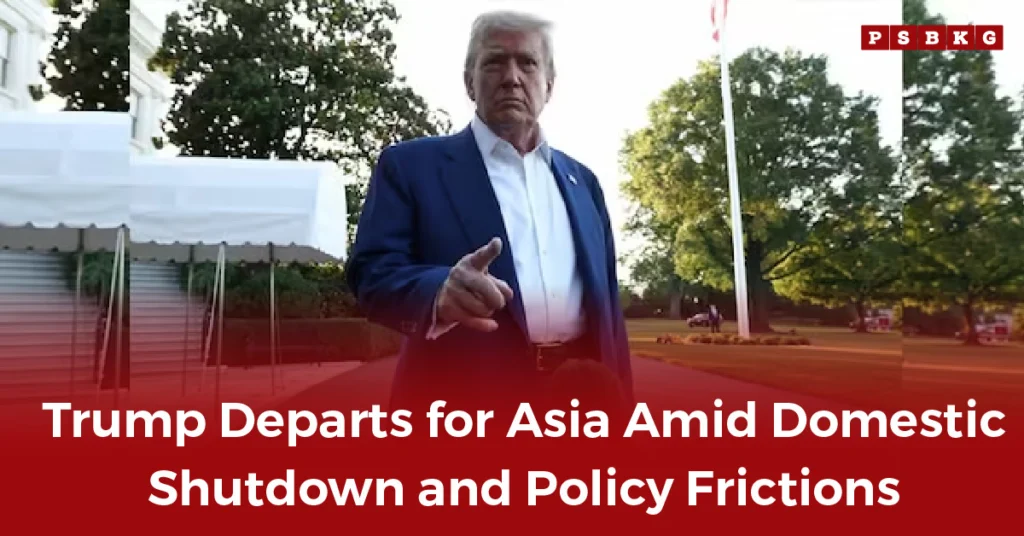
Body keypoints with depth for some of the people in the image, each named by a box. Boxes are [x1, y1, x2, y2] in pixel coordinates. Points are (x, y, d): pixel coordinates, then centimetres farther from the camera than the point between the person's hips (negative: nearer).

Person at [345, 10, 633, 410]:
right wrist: (441, 292, -30)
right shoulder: (411, 165, 3)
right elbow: (371, 273, -9)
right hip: (465, 399, -4)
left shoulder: (581, 180, 16)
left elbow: (605, 302, 16)